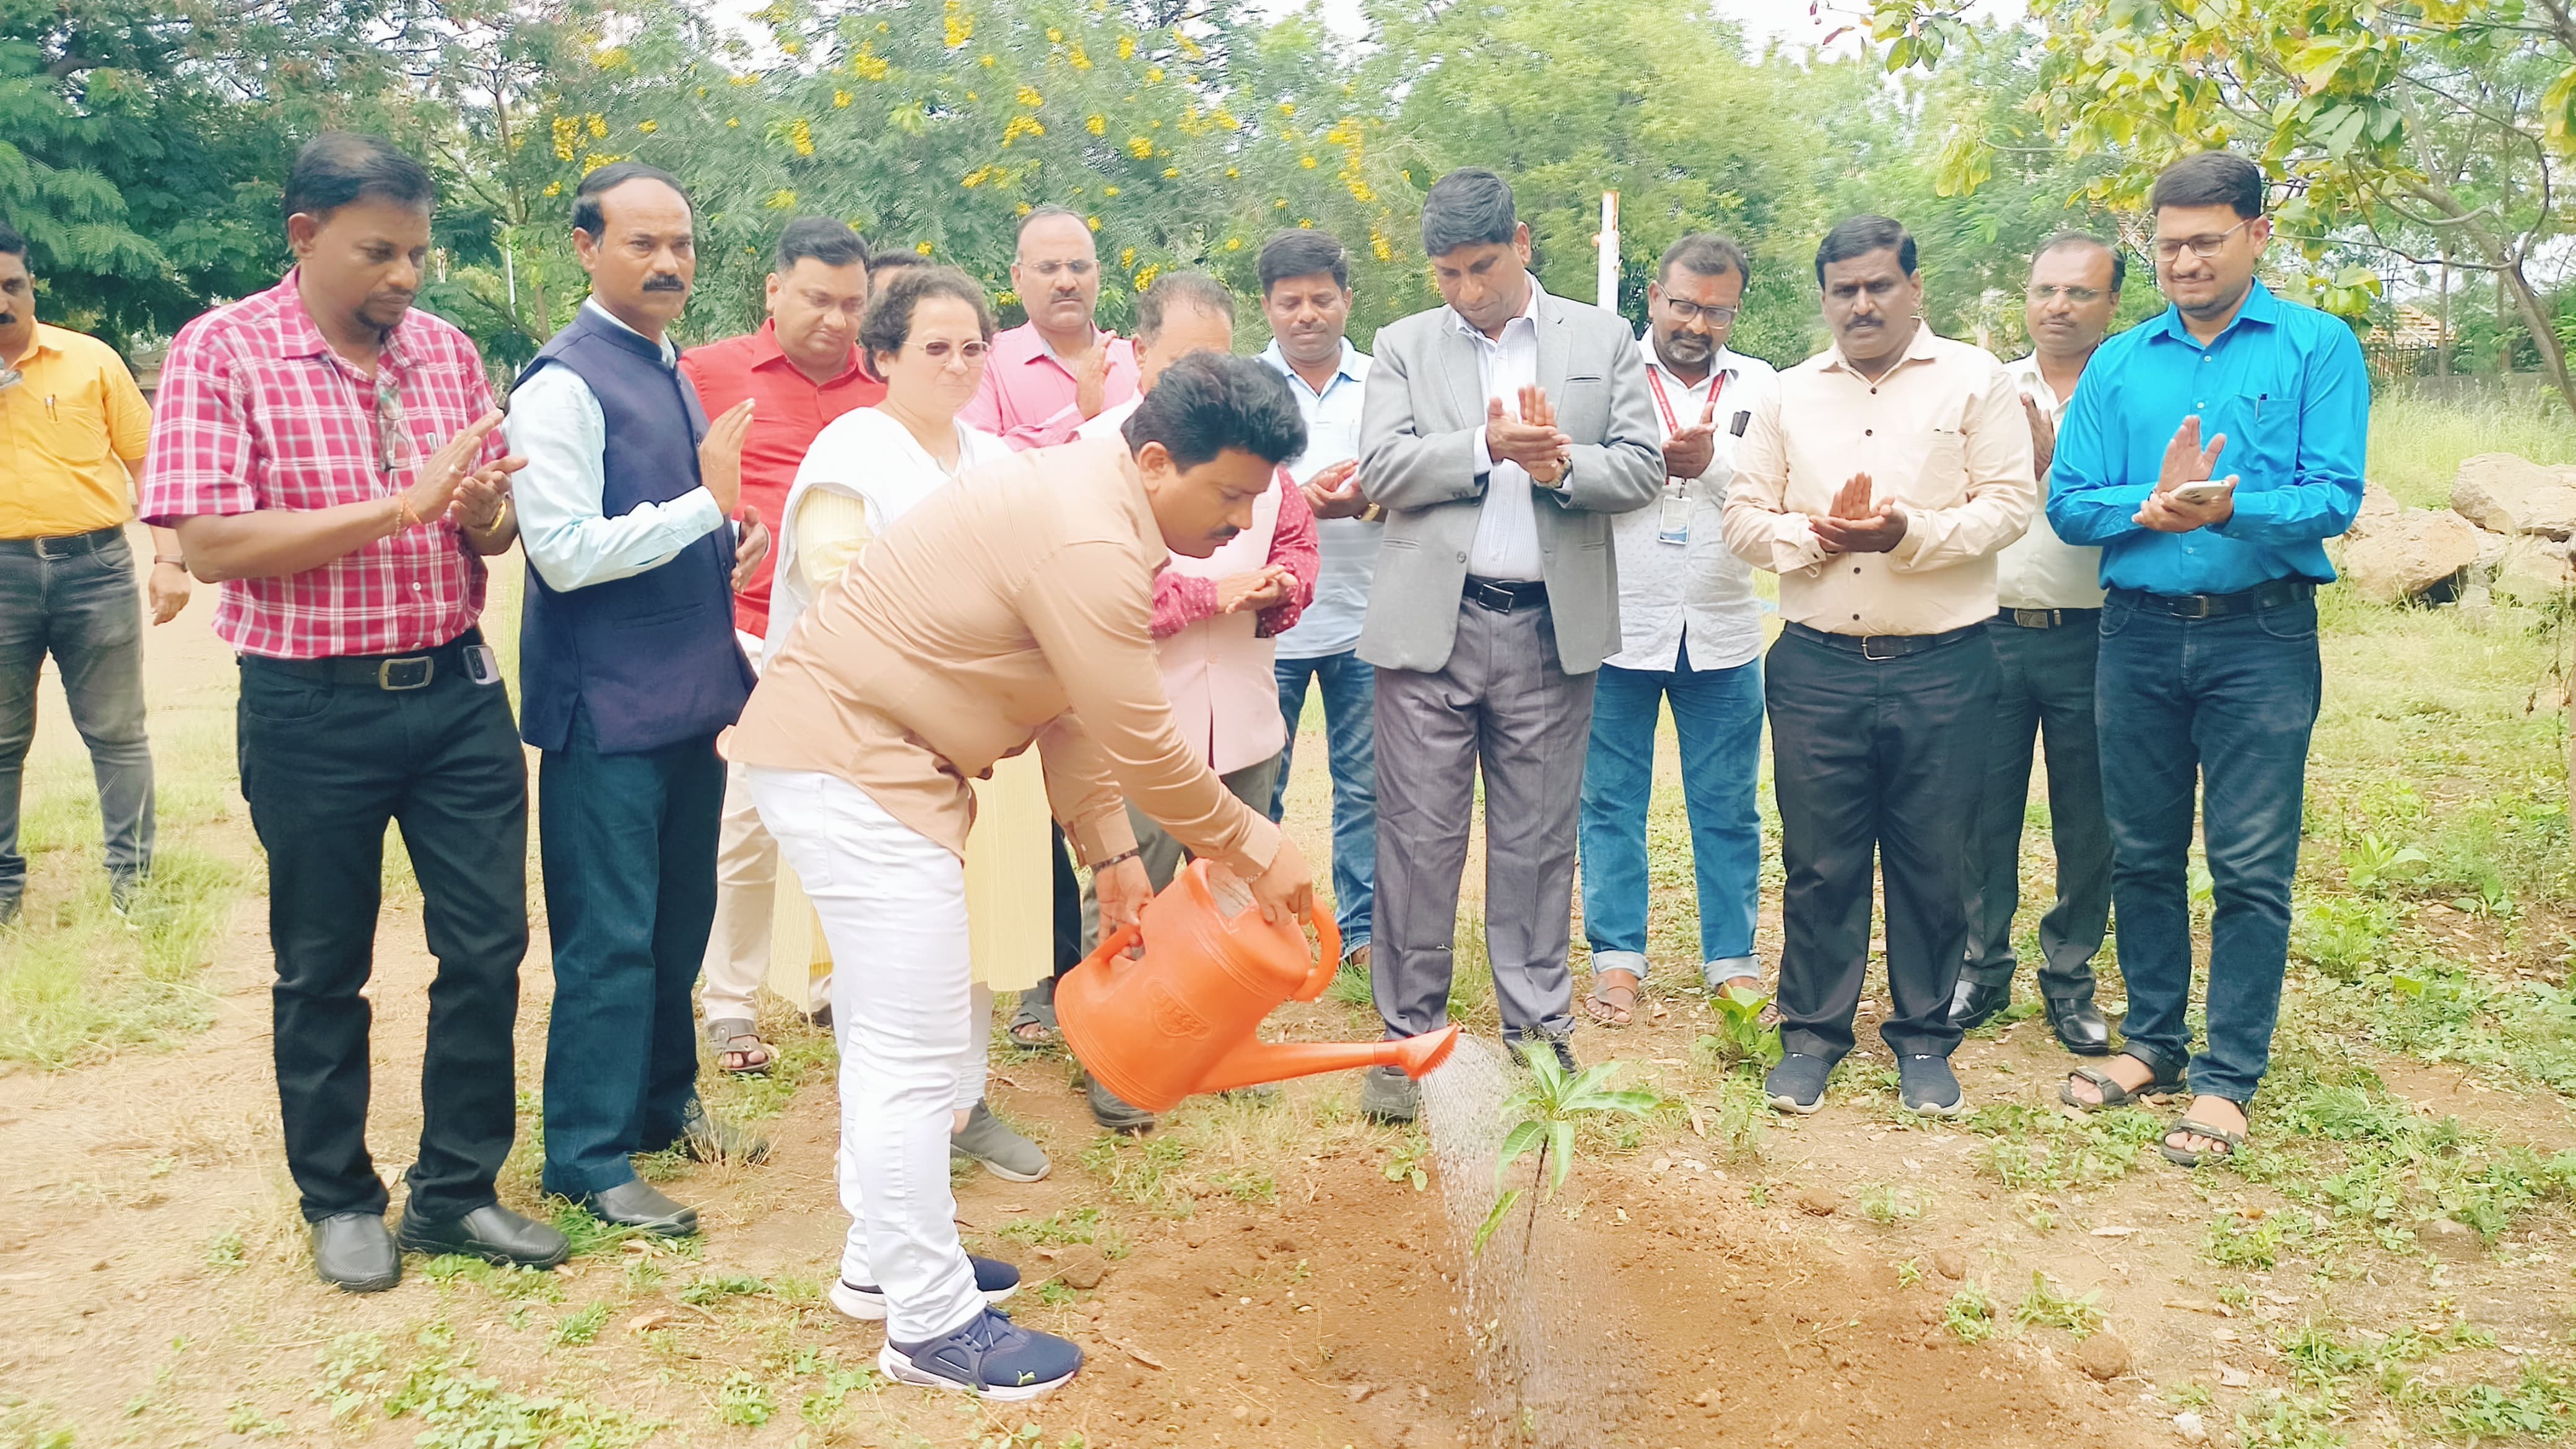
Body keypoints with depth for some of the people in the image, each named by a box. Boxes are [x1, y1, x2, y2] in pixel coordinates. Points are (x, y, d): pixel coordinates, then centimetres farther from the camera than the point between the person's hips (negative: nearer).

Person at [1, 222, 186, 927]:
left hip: (94, 564, -1)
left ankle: (131, 873, 16)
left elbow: (147, 462, 3)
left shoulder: (91, 359, 2)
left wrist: (169, 559, -4)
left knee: (117, 734, 6)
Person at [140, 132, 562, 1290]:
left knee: (487, 946, 6)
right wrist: (403, 505, -22)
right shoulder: (221, 352, -7)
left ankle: (456, 1191, 22)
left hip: (457, 691, 4)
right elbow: (209, 543, -16)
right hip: (312, 711, -4)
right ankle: (338, 1199, 28)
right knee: (323, 968, 10)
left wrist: (483, 510, -14)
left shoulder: (446, 351, 6)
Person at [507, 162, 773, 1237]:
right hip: (609, 705, -8)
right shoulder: (564, 383, -13)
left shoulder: (668, 370, 13)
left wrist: (733, 542, 4)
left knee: (681, 919, 18)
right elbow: (566, 551, -21)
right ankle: (587, 1158, 14)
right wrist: (706, 504, -23)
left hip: (689, 695, 8)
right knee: (610, 937, 0)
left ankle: (664, 1104, 35)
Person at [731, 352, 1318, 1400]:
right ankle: (933, 1324, 8)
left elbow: (1077, 711, 12)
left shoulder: (1090, 497, 9)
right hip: (849, 764, -11)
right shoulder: (1089, 544, -24)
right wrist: (1254, 848, -6)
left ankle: (886, 1255, 33)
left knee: (887, 1033, 19)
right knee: (918, 1052, -4)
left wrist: (1110, 851, 8)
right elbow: (1142, 742, -19)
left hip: (849, 748, 11)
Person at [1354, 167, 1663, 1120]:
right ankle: (1408, 1032, 13)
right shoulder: (1404, 346, 10)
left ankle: (1538, 1026, 21)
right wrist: (1487, 447, -15)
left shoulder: (1601, 340, 11)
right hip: (1432, 623, 0)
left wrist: (1563, 466, -14)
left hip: (1551, 629, 1)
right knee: (1419, 837, 1)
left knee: (1538, 838, 8)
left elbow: (1642, 468, 4)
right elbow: (1381, 469, -3)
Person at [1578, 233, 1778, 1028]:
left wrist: (1714, 461, -17)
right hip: (1619, 627, -1)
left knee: (1728, 809, 7)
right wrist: (1649, 461, -20)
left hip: (1722, 633, 2)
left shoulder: (1761, 386, 9)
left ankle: (1732, 961, 18)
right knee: (1612, 801, 5)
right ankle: (1617, 959, 16)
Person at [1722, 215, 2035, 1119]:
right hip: (1817, 665, 2)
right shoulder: (1791, 395, 12)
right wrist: (1811, 535, -11)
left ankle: (1923, 1037, 21)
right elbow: (1744, 517, 8)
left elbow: (2008, 504, -4)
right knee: (1818, 861, 6)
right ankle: (1813, 1032, 20)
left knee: (1931, 861, 6)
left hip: (1942, 669, -2)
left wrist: (1911, 533, -18)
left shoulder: (1975, 381, 4)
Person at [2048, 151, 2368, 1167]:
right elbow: (2069, 504, 2)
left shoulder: (2317, 348, 1)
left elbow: (2335, 499, -9)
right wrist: (2152, 507, -16)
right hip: (2138, 632, 3)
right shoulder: (2118, 363, 10)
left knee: (2251, 868, -1)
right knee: (2141, 854, 11)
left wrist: (2229, 508, -26)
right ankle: (2153, 1043, 26)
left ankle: (2227, 1077, 9)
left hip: (2260, 635, -3)